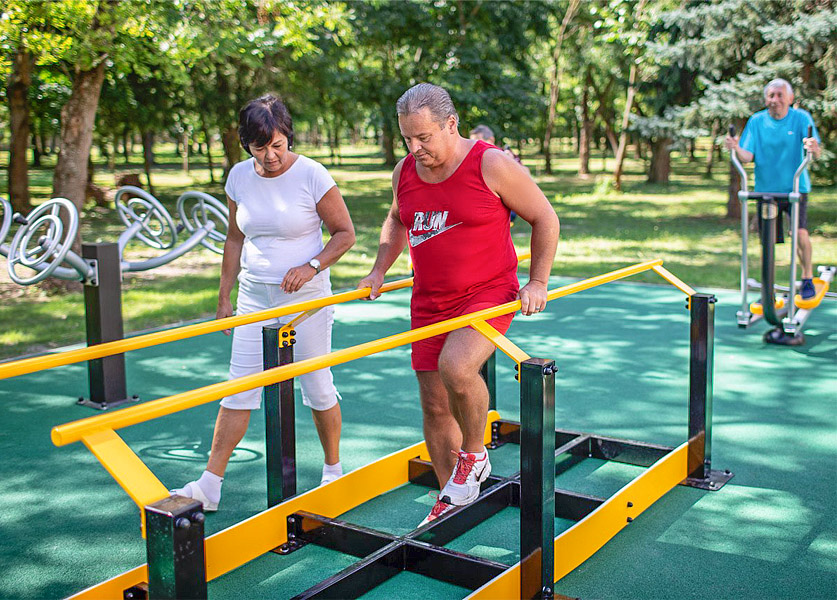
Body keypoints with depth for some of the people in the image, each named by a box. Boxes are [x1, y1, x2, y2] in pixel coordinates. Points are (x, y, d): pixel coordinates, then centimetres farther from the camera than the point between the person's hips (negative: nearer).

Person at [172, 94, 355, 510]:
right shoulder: (239, 177, 2)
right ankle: (210, 484, 4)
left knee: (317, 386, 5)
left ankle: (333, 469, 25)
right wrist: (224, 296, 12)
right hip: (254, 296, 4)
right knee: (239, 388, 1)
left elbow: (345, 233, -3)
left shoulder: (311, 175, -11)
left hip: (306, 297, -3)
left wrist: (311, 266, -18)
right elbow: (235, 239, 13)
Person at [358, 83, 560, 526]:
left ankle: (474, 455, -2)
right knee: (435, 405, 7)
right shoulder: (404, 172, 4)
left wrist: (537, 282, -6)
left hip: (488, 296, -6)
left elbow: (544, 218, -3)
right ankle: (453, 500, 26)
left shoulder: (492, 165, -12)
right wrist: (379, 271, 14)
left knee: (456, 366, -32)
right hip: (429, 304, 6)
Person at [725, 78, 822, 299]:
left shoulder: (801, 118, -5)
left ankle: (808, 278, 8)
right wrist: (736, 148, -29)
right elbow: (748, 156, -6)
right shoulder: (756, 121, 0)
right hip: (766, 189, 2)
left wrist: (814, 148, -40)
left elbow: (816, 153, -15)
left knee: (800, 232, -14)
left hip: (796, 187, -2)